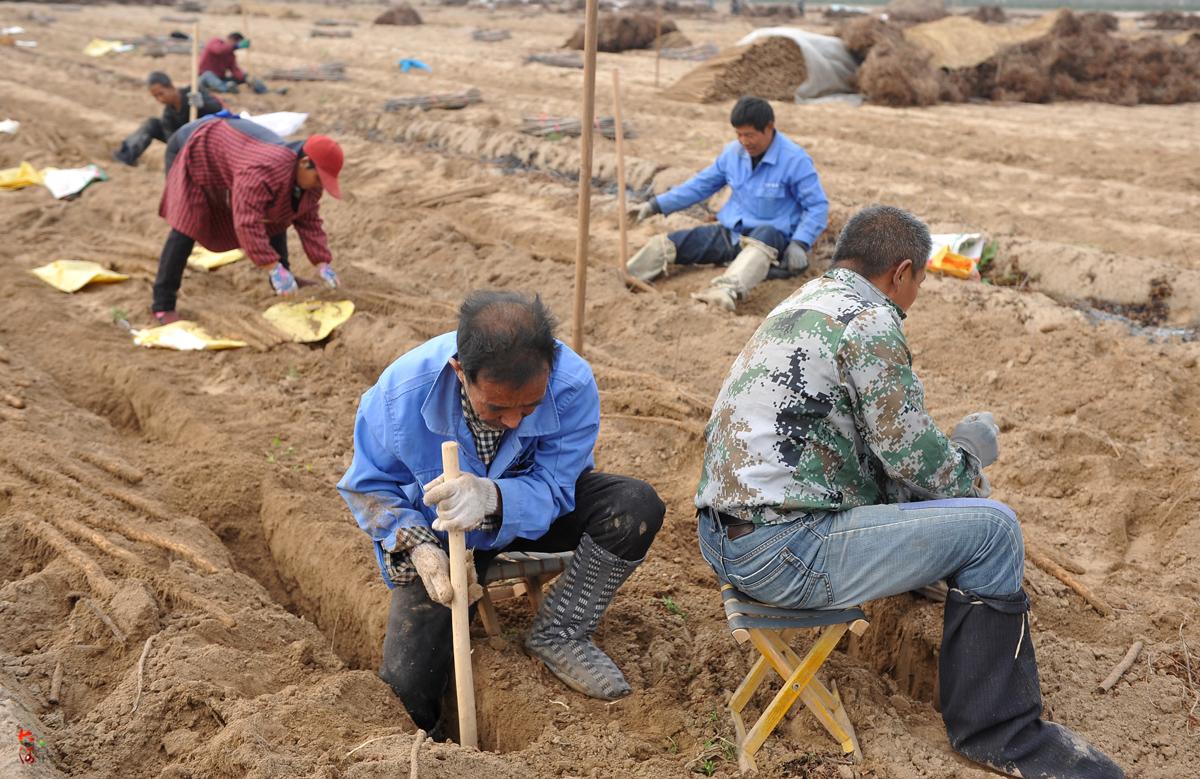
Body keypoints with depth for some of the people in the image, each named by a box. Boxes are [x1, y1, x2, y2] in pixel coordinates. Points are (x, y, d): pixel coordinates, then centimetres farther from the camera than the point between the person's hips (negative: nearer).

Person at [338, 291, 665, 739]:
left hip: (537, 513, 1)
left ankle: (558, 635, -9)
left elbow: (551, 490, -25)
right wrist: (416, 547, -32)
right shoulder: (401, 391, -30)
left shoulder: (573, 386, -31)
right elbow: (369, 487, -14)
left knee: (637, 507, -26)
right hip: (443, 536, -1)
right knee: (405, 686, -16)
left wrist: (491, 497, -48)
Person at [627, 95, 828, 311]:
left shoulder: (795, 160, -12)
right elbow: (702, 184, 14)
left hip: (772, 235, -6)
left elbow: (818, 206, -11)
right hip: (730, 233, 6)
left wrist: (799, 244, -25)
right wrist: (657, 205, 10)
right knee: (666, 244, -11)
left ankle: (727, 291, -69)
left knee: (763, 238, -44)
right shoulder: (734, 152, 4)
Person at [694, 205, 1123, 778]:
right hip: (782, 554, -10)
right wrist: (969, 477, 9)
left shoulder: (805, 303, 15)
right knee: (990, 527, -5)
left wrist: (949, 461, 20)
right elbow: (912, 456, -11)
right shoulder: (869, 321, -14)